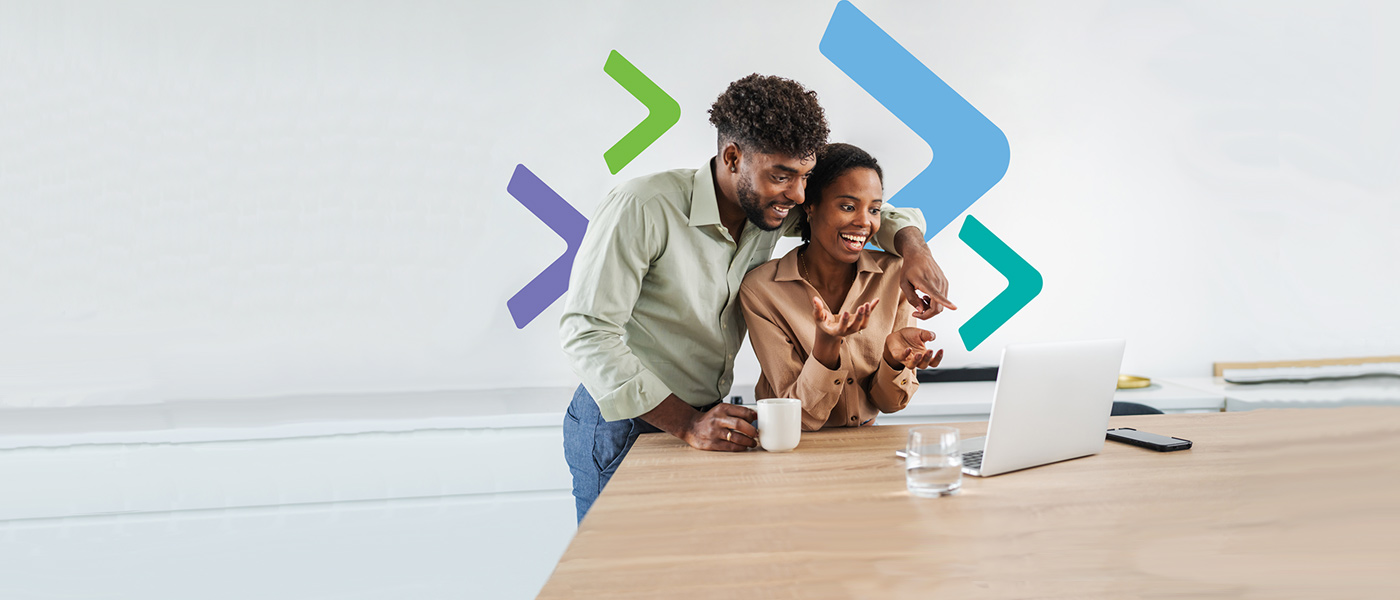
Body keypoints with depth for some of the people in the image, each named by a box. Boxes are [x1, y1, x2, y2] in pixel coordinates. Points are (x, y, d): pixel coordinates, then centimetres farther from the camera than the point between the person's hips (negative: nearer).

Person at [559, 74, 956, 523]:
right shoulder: (643, 208, -20)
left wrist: (913, 247, -16)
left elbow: (884, 213, 9)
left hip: (706, 419, 5)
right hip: (623, 427, -5)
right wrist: (688, 425, -29)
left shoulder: (773, 209, -3)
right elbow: (586, 333, -23)